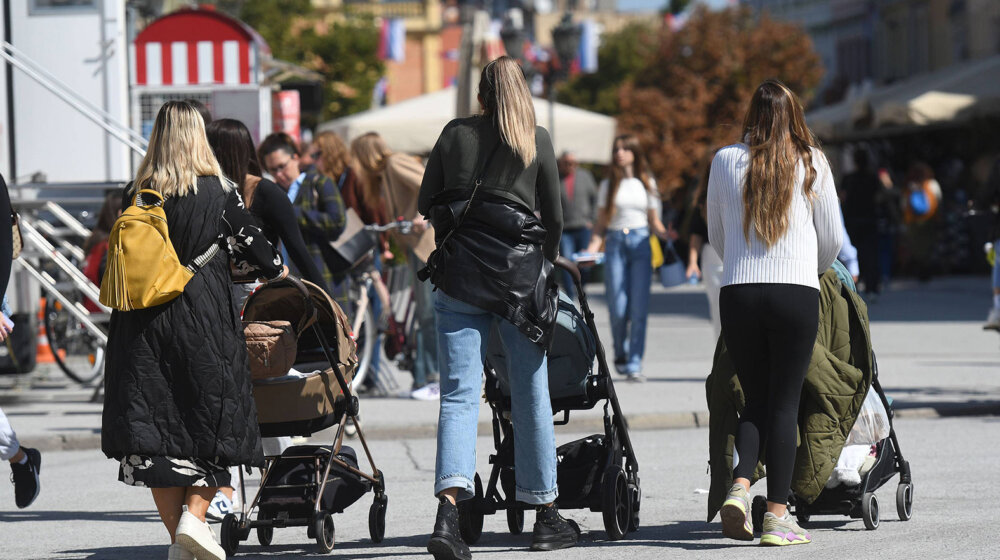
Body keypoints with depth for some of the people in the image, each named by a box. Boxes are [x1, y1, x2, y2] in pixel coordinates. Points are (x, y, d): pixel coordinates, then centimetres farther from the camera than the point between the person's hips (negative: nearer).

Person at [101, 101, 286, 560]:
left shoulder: (137, 195, 4)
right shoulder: (220, 191, -3)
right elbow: (250, 243, 5)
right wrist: (275, 270, 25)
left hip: (143, 320, 3)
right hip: (205, 315, -2)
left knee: (155, 425, 6)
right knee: (213, 419, 8)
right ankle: (194, 514, -11)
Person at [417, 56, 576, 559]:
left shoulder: (455, 134, 7)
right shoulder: (537, 140, 5)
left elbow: (426, 205, 10)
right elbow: (555, 218, 8)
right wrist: (545, 260, 26)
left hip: (458, 269, 1)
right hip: (519, 269, -1)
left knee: (459, 393, -4)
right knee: (531, 394, 9)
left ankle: (448, 508, -23)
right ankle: (545, 515, 16)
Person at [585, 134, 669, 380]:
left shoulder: (647, 184, 12)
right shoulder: (608, 185, 11)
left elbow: (654, 223, 14)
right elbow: (601, 225, 10)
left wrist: (667, 236, -7)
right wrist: (592, 249, -6)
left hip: (640, 243, 0)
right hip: (615, 245, 0)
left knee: (639, 307, -8)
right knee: (618, 308, -6)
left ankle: (634, 363, -6)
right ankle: (621, 354, 18)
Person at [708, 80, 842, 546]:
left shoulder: (725, 161, 7)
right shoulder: (812, 163, 4)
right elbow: (833, 239, 11)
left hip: (738, 293, 2)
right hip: (797, 293, -1)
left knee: (756, 400, 12)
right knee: (785, 403, 2)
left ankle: (739, 486, -10)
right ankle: (777, 516, -2)